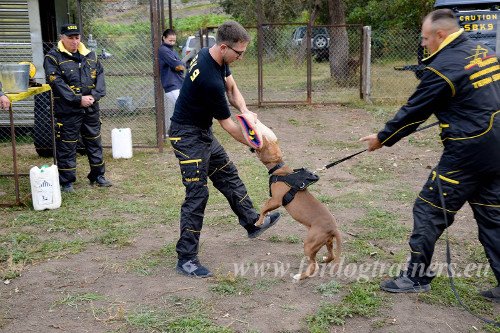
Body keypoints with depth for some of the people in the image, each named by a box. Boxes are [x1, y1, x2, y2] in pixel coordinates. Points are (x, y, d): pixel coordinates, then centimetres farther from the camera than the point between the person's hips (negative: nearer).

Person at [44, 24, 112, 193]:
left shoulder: (90, 55, 11)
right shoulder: (53, 58, -5)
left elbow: (100, 76, 4)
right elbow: (57, 82, -14)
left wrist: (94, 96, -12)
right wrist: (78, 99, -19)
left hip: (91, 109, 5)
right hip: (67, 110, -5)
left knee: (94, 142, 14)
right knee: (67, 146, 2)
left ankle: (97, 176, 28)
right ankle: (66, 182, 13)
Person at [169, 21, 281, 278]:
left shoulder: (210, 55, -3)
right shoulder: (210, 79, -31)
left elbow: (232, 87, 7)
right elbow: (227, 124, -20)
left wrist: (245, 110, -14)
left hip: (204, 132, 10)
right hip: (188, 135, -10)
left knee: (228, 176, 19)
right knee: (197, 194, -8)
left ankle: (252, 223, 37)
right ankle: (186, 259, 1)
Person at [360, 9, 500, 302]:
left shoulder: (443, 67, -15)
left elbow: (414, 112, -10)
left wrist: (382, 139, 2)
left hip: (466, 154, -8)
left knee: (429, 210, 4)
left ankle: (417, 277, 16)